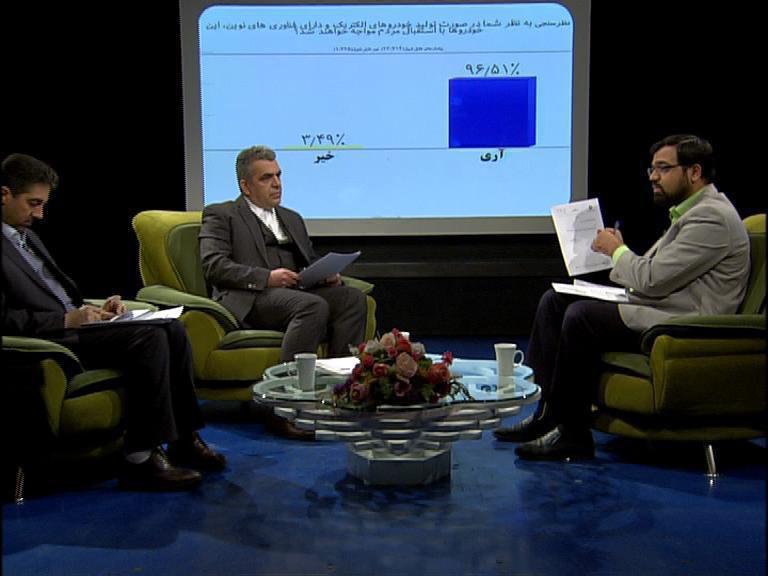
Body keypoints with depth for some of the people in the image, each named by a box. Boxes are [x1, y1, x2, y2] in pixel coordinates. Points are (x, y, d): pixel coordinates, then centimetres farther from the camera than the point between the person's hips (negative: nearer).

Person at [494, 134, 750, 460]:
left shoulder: (712, 217, -14)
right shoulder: (689, 211, 19)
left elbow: (653, 280, -20)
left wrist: (618, 250, -3)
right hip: (659, 308, 11)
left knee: (582, 315, -27)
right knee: (554, 301, 3)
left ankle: (572, 434, -17)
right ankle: (547, 413, -1)